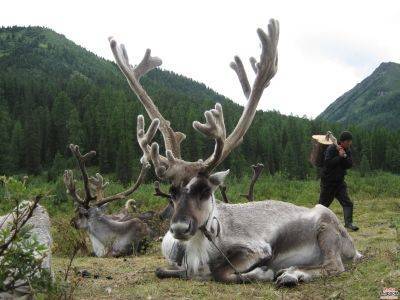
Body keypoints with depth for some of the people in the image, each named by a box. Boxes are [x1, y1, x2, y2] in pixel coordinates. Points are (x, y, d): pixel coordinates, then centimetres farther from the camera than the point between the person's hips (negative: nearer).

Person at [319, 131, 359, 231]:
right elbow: (327, 163, -26)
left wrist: (344, 156, -20)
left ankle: (348, 222, -6)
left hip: (340, 181, 5)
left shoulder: (347, 151, 5)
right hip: (328, 182, -5)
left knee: (347, 202, -7)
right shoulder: (331, 149, -14)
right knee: (323, 204, 6)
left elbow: (350, 164, -6)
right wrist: (339, 156, -25)